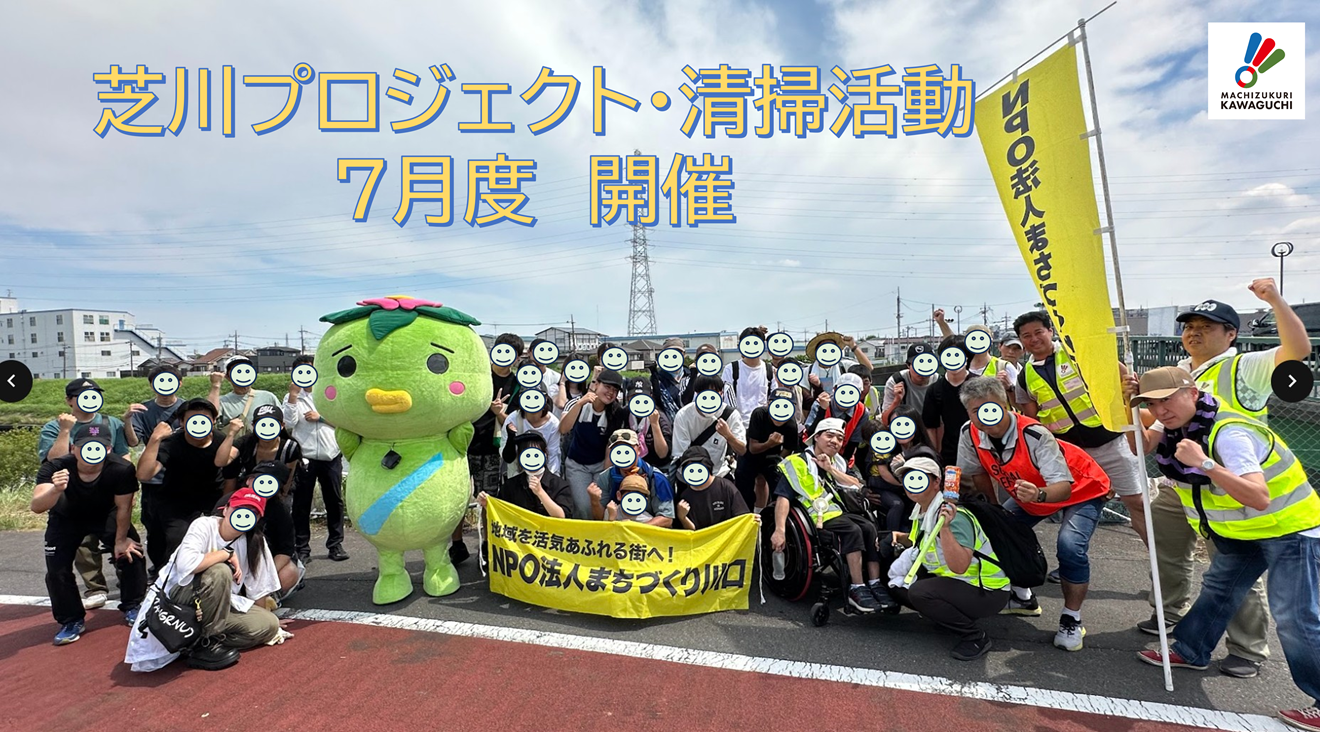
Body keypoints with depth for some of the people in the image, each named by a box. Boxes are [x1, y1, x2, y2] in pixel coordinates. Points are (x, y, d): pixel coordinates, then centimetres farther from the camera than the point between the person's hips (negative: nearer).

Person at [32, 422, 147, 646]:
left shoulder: (122, 469, -38)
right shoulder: (55, 468, -35)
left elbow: (123, 507, -22)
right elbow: (36, 507, -44)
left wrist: (120, 540, -11)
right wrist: (56, 490, -65)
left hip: (106, 515, 0)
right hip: (66, 519, 1)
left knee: (131, 553, -9)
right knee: (57, 569, -8)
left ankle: (131, 607, 16)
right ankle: (72, 621, 16)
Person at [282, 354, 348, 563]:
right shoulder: (292, 398, 6)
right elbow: (288, 423, -9)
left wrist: (320, 417, -8)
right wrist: (293, 396, -12)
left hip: (331, 457, 1)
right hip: (305, 459, -1)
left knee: (335, 501, 7)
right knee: (301, 505, 4)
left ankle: (335, 545, 17)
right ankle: (302, 548, 14)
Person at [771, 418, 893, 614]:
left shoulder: (837, 462, 21)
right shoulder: (797, 462, 1)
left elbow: (858, 487, 8)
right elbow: (783, 497, -9)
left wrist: (831, 469, -4)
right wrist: (779, 530, -21)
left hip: (841, 511, 6)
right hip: (820, 517, -6)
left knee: (869, 527, -20)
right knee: (853, 530, -28)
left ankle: (875, 585, -19)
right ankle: (857, 589, -24)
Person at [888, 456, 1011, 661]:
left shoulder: (953, 515, -25)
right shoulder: (922, 512, 3)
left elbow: (959, 567, -36)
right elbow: (923, 542, 24)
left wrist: (945, 527, -44)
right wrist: (900, 537, 6)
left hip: (988, 591, -9)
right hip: (949, 580, 9)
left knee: (920, 591, -29)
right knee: (897, 585, 6)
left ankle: (975, 638, -9)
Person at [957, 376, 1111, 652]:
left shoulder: (1033, 435, -37)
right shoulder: (969, 434, -22)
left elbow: (1063, 487, -40)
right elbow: (978, 474, -4)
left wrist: (1039, 494, -61)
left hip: (1081, 490, -6)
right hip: (1032, 493, 7)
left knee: (1070, 546, -26)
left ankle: (1072, 621, -2)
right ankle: (1023, 598, 25)